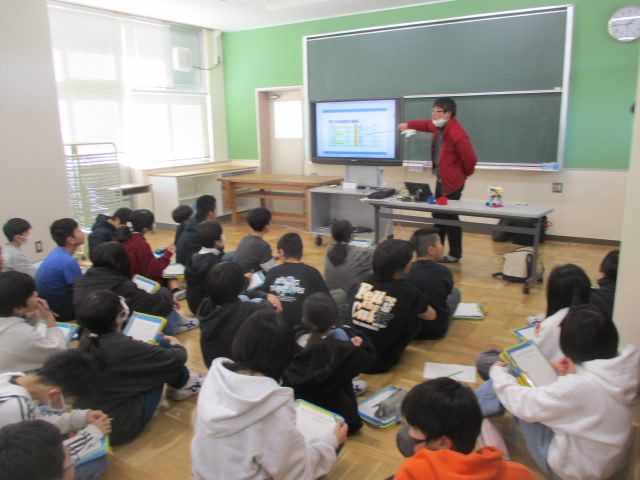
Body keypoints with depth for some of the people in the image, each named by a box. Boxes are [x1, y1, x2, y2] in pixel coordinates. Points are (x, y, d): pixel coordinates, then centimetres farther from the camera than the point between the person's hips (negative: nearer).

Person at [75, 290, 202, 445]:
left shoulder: (86, 339, -6)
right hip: (122, 427, -8)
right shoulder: (122, 347, -28)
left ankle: (179, 383, 31)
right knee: (164, 347, -5)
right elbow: (175, 358, -14)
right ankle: (182, 384, 22)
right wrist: (178, 347, 7)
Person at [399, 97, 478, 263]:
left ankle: (455, 254, 14)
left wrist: (466, 173, -4)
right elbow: (427, 125, 28)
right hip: (441, 179, 10)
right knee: (438, 214, 16)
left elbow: (470, 158, -22)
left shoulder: (456, 134, -26)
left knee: (450, 217, 0)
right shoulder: (439, 126, 4)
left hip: (452, 181, -10)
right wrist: (408, 125, 23)